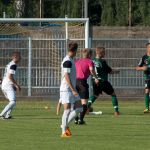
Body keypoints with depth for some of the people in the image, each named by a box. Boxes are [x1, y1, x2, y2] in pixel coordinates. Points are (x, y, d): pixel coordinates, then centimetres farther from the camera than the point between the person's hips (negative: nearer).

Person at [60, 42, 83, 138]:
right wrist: (73, 90, -23)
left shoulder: (70, 61, 15)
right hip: (66, 89, -9)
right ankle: (64, 132, -3)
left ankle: (66, 125, 14)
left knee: (79, 108, 7)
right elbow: (66, 77, -21)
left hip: (72, 89, 9)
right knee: (67, 110, -8)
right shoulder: (67, 61, -15)